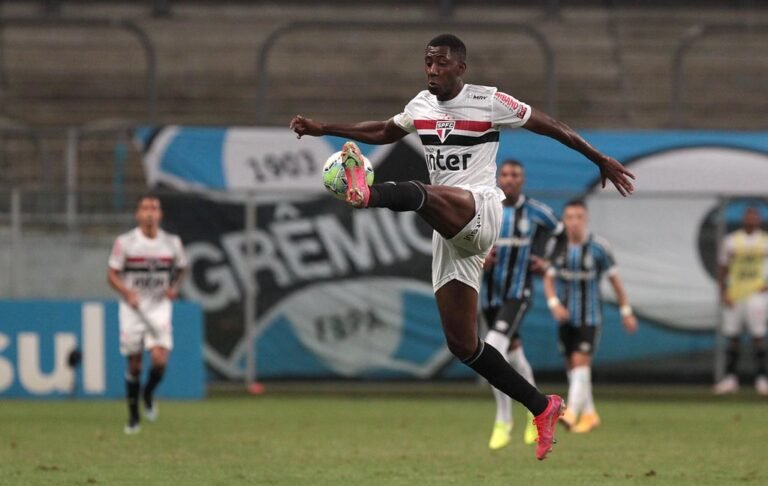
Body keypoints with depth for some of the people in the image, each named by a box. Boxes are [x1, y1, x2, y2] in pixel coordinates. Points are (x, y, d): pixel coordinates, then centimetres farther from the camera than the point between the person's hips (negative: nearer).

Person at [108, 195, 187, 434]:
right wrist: (127, 292, -20)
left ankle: (149, 394, 16)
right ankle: (133, 416, 19)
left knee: (160, 359, -17)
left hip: (159, 307, 1)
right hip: (133, 307, -1)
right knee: (134, 365, 3)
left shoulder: (172, 243, 1)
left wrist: (174, 287, -1)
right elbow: (112, 274, -2)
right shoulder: (125, 242, -5)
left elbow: (181, 268, 18)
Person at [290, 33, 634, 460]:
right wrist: (322, 129, 26)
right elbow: (384, 133, 32)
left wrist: (601, 161, 6)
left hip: (479, 212, -7)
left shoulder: (489, 102, -3)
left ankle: (368, 193, -74)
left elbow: (549, 127, 4)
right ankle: (543, 408, 11)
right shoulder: (421, 105, 15)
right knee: (462, 345, 2)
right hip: (449, 232, 7)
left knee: (424, 195, -39)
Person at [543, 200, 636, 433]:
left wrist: (626, 311, 4)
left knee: (580, 362, -16)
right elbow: (548, 278, -4)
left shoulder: (598, 247, -10)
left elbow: (614, 278, -1)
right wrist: (554, 304, -22)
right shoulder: (557, 247, -3)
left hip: (589, 317, -4)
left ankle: (571, 413, -24)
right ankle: (589, 414, 25)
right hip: (566, 317, 4)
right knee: (572, 367, 10)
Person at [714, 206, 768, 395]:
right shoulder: (731, 241, 5)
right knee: (732, 337, 4)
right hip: (734, 295, 1)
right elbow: (723, 269, 8)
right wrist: (723, 293, -1)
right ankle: (730, 378, 11)